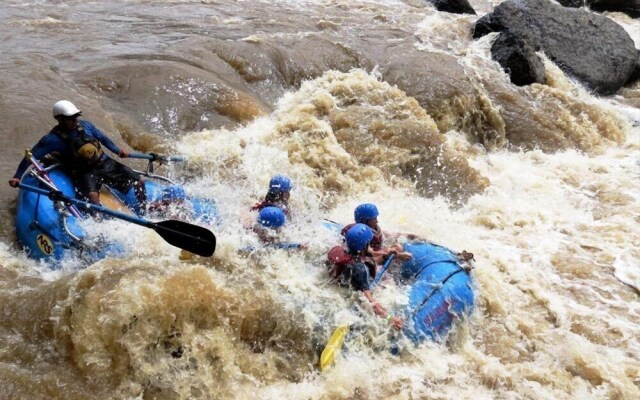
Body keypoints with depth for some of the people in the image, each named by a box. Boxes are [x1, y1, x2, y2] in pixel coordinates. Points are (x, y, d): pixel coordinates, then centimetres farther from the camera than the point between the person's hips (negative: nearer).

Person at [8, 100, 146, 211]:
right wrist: (17, 176, -12)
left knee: (138, 181, 0)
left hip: (106, 163, 5)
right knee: (92, 196, -38)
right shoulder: (53, 139, -9)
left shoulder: (84, 125, 4)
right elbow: (31, 156, -8)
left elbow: (103, 138, 19)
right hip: (85, 172, -5)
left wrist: (118, 151, 12)